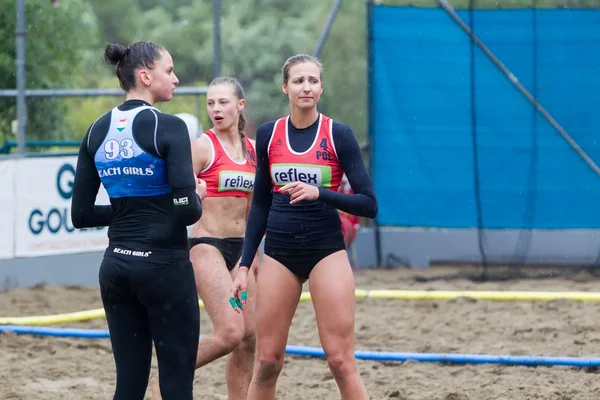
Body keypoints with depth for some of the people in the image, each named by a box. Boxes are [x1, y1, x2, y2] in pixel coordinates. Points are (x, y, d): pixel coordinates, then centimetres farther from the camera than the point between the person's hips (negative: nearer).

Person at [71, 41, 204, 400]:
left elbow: (81, 215, 8)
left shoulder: (98, 131, 7)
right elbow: (188, 211, -19)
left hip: (116, 266, 6)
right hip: (164, 266, -6)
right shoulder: (167, 127, -12)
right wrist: (196, 197, 2)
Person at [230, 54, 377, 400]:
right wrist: (244, 265, 9)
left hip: (326, 250, -3)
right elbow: (261, 204, 13)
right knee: (267, 361, 4)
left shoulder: (338, 135, -4)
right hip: (279, 251, 3)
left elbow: (369, 204, -7)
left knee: (341, 360, -9)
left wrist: (319, 193, -21)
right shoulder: (268, 134, 6)